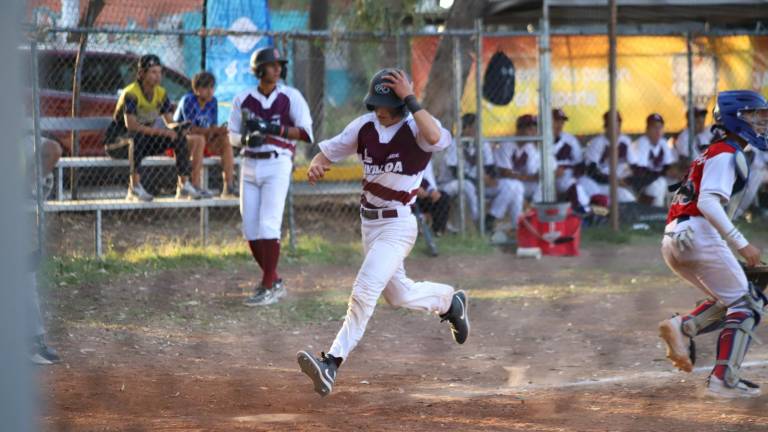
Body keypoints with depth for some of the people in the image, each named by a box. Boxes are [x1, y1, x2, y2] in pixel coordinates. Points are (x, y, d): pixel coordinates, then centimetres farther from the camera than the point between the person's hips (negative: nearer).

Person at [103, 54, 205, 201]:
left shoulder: (160, 93, 3)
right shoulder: (131, 94, -21)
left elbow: (170, 122, 3)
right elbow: (131, 125, -34)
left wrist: (178, 128, -23)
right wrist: (161, 131, -37)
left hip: (145, 142, 7)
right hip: (117, 142, -7)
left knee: (179, 134, -7)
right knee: (137, 136, -41)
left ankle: (184, 184, -5)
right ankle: (134, 188, -42)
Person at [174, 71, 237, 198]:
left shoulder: (213, 101, 2)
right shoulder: (188, 100, -18)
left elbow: (213, 127, 1)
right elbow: (191, 129, -25)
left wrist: (218, 131, -24)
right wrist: (211, 130, -35)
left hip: (205, 140, 7)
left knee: (226, 140, -16)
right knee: (199, 139, -37)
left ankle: (228, 187, -23)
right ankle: (196, 187, -39)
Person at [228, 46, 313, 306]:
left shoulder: (291, 97, -2)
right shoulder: (243, 100, 6)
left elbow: (306, 133, -7)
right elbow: (233, 136, 11)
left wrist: (274, 129, -19)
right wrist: (248, 138, -11)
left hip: (277, 165, -4)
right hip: (250, 165, 4)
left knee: (268, 225, -13)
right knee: (250, 228, 5)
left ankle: (269, 287, -9)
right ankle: (273, 280, 21)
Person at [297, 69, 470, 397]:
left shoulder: (416, 129, -17)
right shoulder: (365, 126, -1)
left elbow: (436, 138, -41)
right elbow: (329, 150, 7)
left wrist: (410, 99, -38)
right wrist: (316, 164, -17)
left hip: (398, 225, -8)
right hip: (369, 222, 8)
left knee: (364, 292, -18)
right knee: (398, 295, 21)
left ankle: (332, 362, -20)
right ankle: (449, 301, 47)